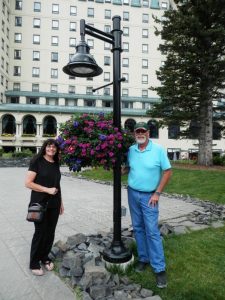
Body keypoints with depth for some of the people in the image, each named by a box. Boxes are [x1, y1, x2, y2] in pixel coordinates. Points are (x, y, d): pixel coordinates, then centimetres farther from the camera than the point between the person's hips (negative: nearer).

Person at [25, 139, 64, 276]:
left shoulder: (56, 164, 9)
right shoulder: (37, 161, -9)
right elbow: (28, 183, -14)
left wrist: (61, 202, 15)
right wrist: (47, 189, -18)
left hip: (54, 204, 5)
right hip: (40, 204, -5)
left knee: (50, 232, 12)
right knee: (40, 232, 4)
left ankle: (45, 257, 33)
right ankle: (34, 263, 23)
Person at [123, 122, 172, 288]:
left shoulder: (158, 149, -11)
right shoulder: (131, 150, 1)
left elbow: (167, 171, -8)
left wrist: (157, 193, -11)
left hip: (149, 196, -4)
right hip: (132, 193, 4)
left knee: (152, 231, -3)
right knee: (138, 228, 13)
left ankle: (160, 268, 11)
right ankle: (143, 258, 30)